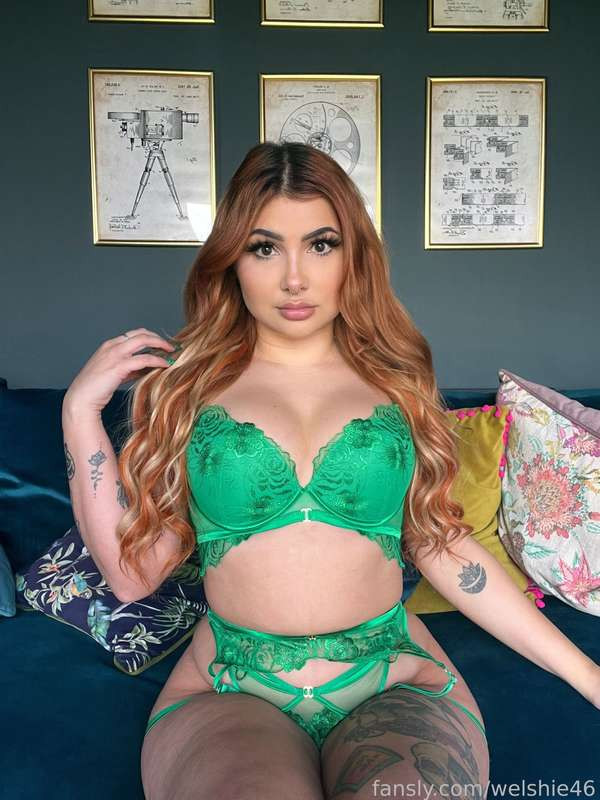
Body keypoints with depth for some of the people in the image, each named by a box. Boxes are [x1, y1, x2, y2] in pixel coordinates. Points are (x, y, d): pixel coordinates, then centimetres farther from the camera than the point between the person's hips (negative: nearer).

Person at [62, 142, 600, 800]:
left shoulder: (397, 380, 7)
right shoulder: (184, 387, 3)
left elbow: (440, 545, 9)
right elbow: (133, 572, 1)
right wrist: (80, 412, -4)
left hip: (397, 684, 1)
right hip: (228, 694, 0)